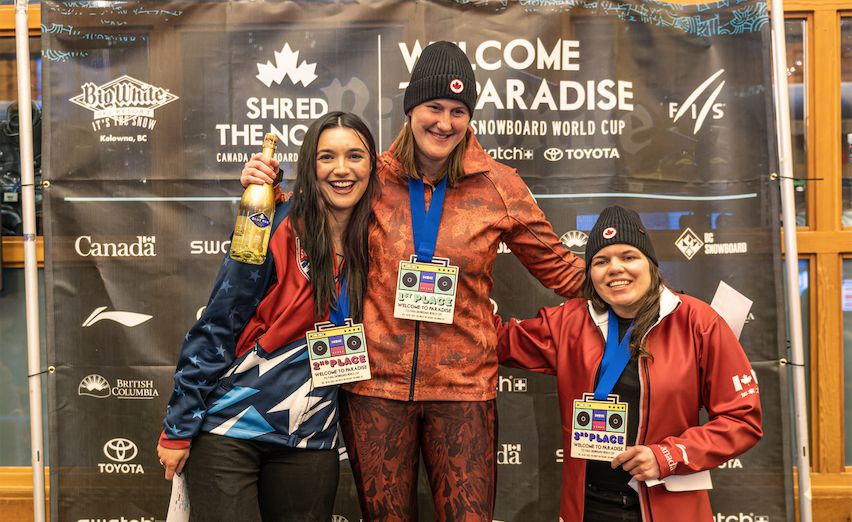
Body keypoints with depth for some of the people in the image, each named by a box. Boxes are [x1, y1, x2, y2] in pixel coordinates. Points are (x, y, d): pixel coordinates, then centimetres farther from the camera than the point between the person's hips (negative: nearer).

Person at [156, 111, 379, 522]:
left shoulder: (371, 242, 3)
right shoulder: (278, 229, -11)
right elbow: (215, 329, -11)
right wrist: (178, 429, -10)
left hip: (309, 441, 5)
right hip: (228, 433, -4)